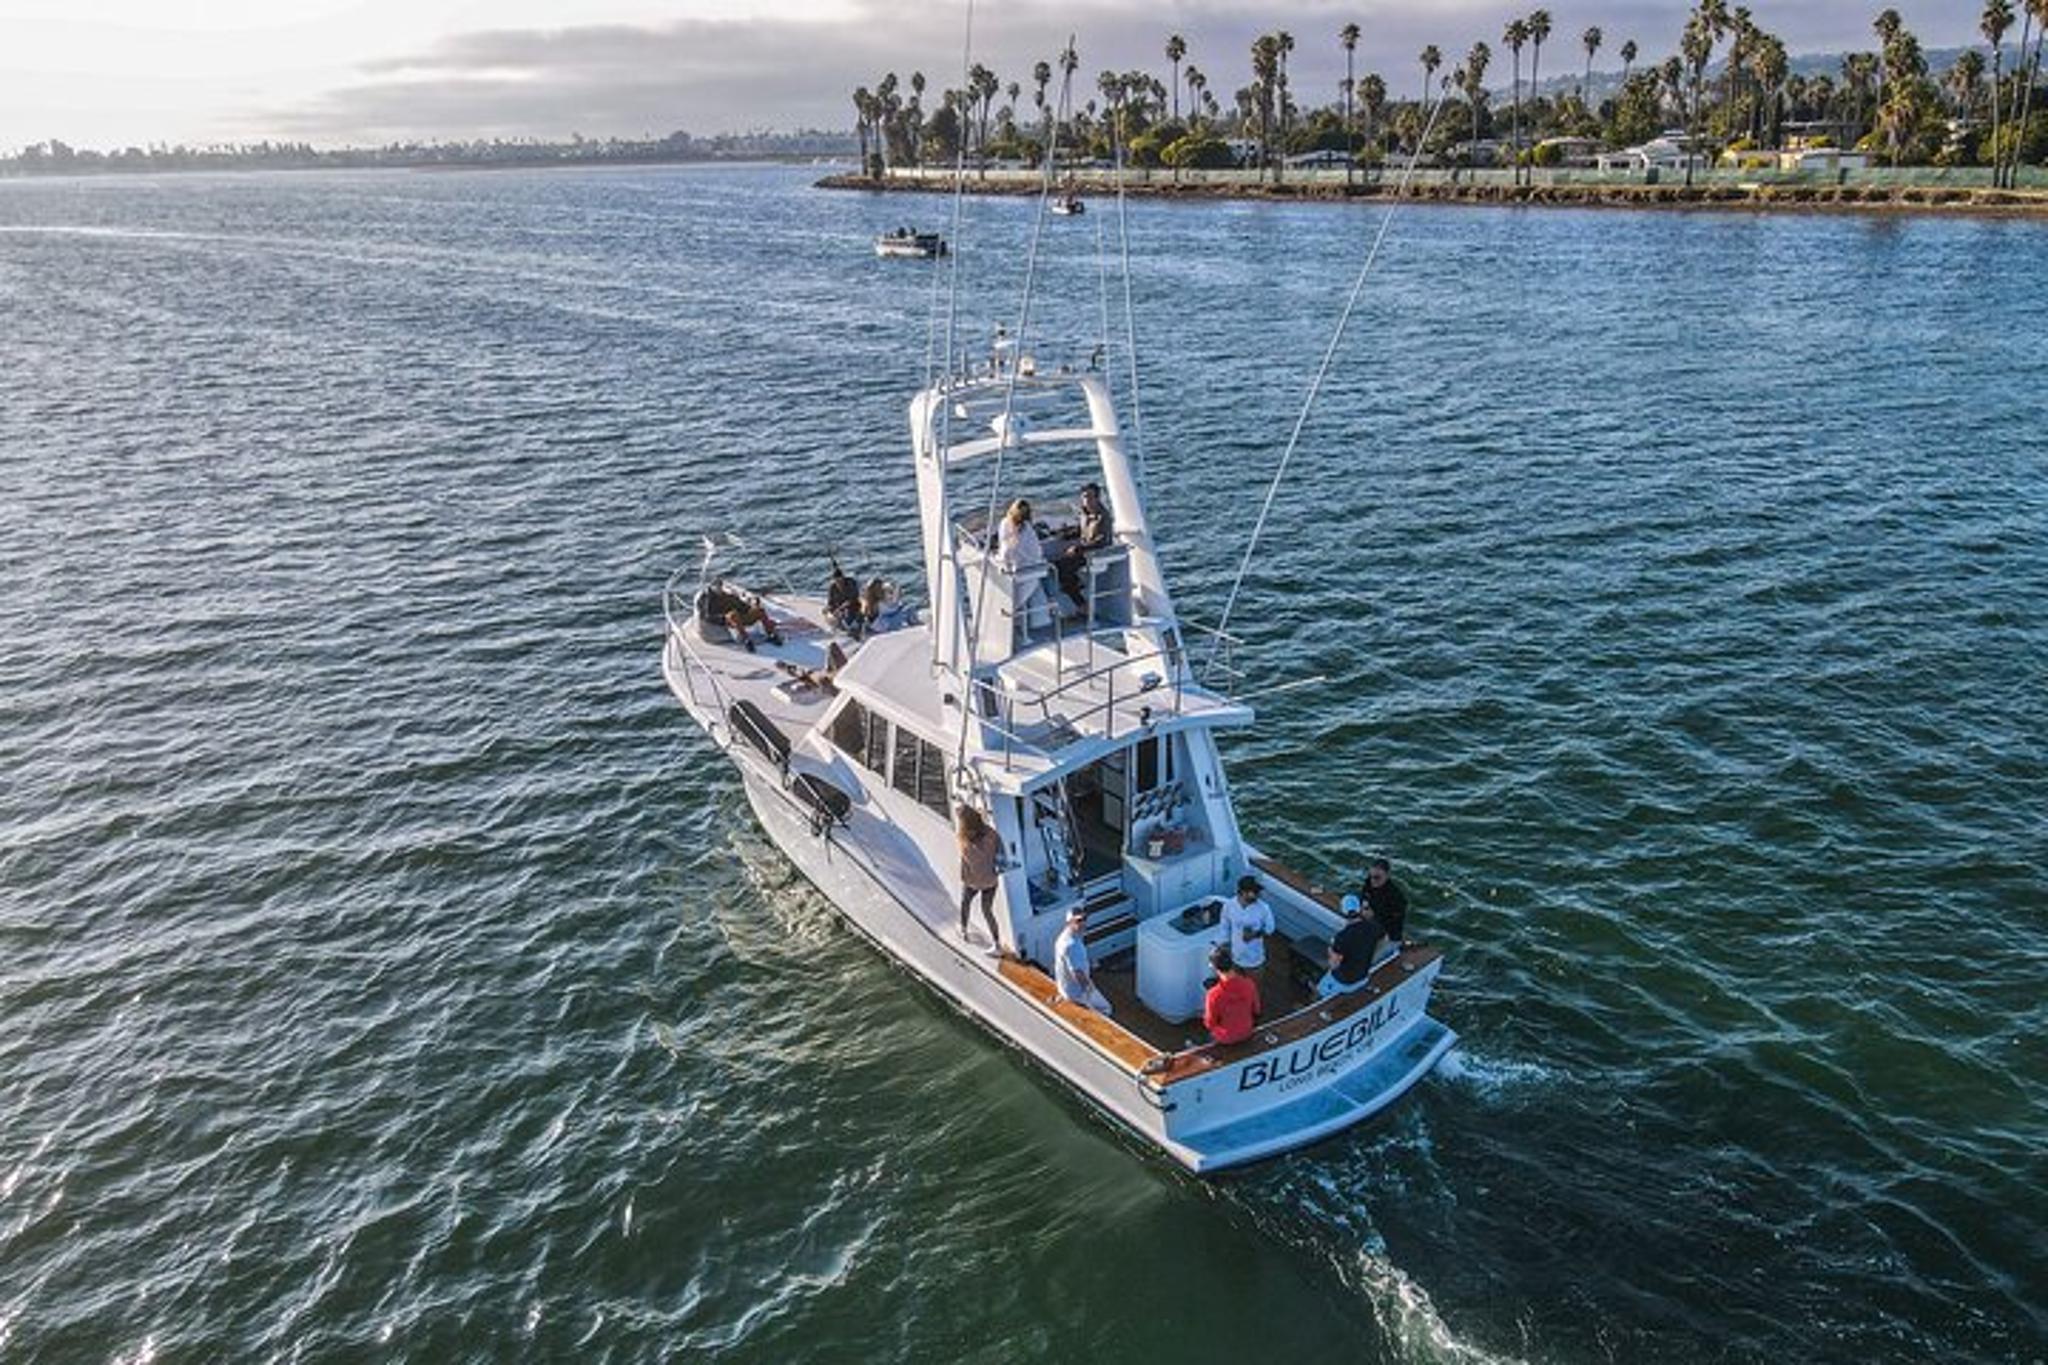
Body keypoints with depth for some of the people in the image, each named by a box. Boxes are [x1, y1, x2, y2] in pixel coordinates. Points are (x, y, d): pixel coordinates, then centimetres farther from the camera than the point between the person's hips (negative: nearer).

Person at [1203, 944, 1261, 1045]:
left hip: (1225, 1038, -3)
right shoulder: (1249, 984, -25)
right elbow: (1255, 1010, -5)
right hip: (1246, 1033, 3)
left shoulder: (1214, 995, -36)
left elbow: (1210, 1024, -19)